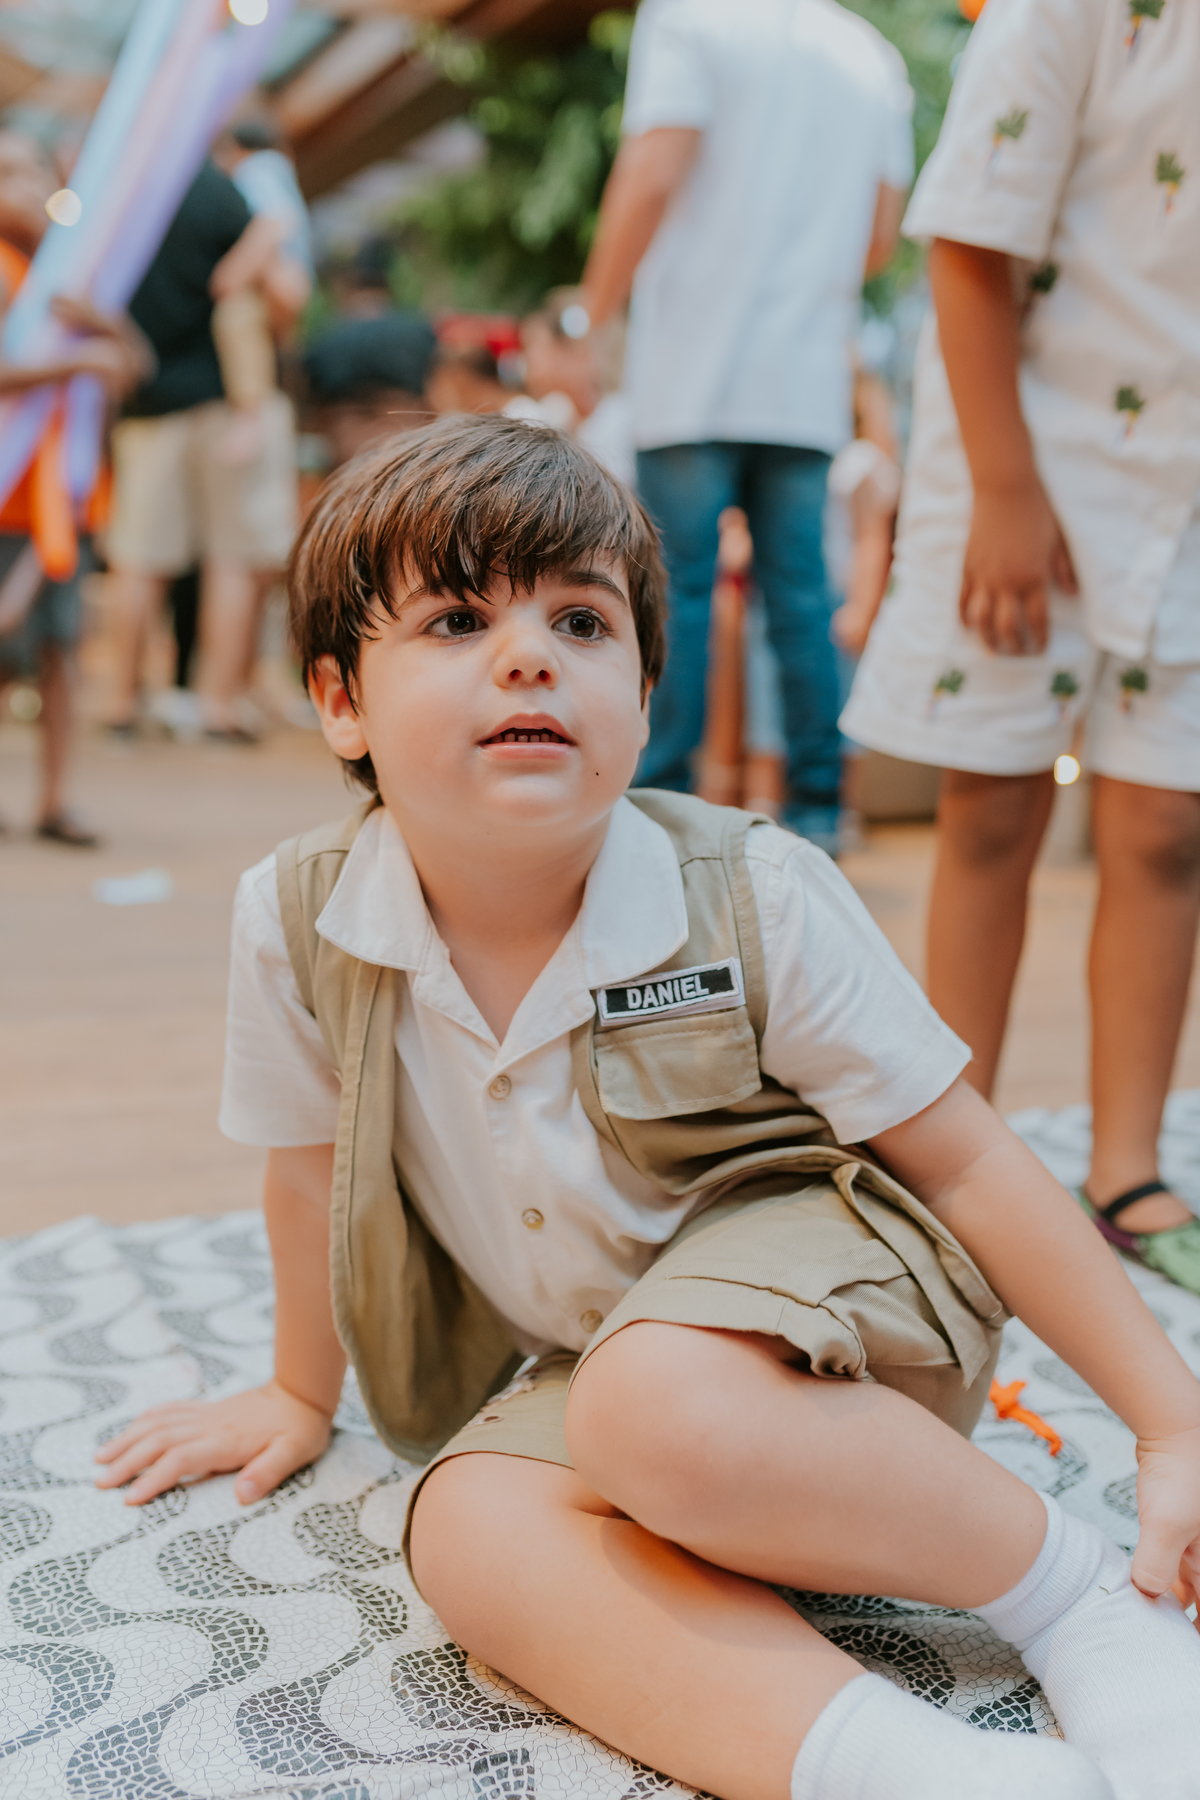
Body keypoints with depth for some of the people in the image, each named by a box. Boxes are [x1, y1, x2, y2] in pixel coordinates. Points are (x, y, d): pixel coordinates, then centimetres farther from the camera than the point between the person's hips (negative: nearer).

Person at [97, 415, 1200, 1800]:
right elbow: (311, 1166, 8)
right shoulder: (295, 920, -13)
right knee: (471, 1529, -28)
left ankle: (1084, 1598, -15)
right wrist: (301, 1391, 23)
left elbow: (965, 1162, -12)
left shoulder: (753, 898, -20)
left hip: (820, 1278, -3)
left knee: (657, 1410, -36)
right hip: (585, 1357, 4)